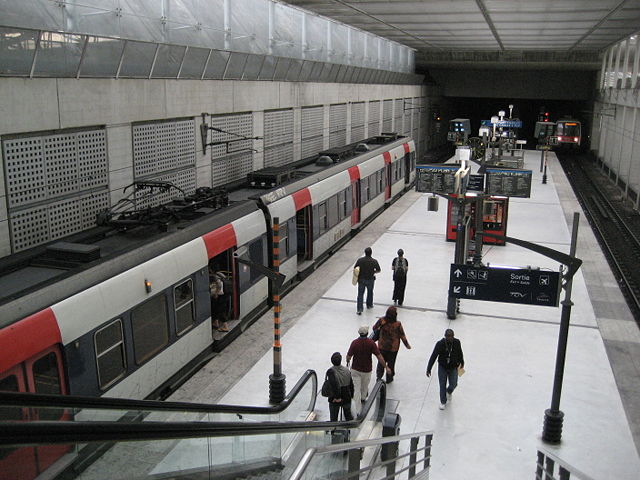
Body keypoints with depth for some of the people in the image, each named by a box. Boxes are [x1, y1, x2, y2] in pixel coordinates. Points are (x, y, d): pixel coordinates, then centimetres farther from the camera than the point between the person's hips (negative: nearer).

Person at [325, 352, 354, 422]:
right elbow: (351, 385, 3)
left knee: (333, 419, 13)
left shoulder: (331, 371, -19)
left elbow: (335, 385, -32)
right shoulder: (347, 370, -3)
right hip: (347, 398, 4)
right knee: (348, 416, 24)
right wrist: (351, 395, 13)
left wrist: (337, 397, -24)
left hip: (335, 400, -4)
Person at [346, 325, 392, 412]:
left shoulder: (354, 343, -17)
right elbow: (379, 356, -16)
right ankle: (363, 398, 52)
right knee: (365, 385, 26)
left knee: (356, 388, 3)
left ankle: (355, 409, -2)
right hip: (367, 369, 1)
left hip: (355, 369, -1)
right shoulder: (371, 343, -17)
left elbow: (348, 356, -11)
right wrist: (386, 367, -7)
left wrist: (348, 362, 12)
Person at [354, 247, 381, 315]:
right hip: (370, 280, 0)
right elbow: (378, 270, -4)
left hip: (361, 279, 0)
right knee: (370, 292, 24)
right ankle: (369, 305, 43)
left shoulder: (360, 260, -12)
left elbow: (354, 268, -4)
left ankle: (359, 309, -2)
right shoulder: (374, 261, -14)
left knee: (360, 294, 5)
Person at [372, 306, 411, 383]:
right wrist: (407, 345, 4)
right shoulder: (398, 324, -22)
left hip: (382, 346, 1)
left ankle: (379, 376, 29)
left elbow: (374, 328, -3)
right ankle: (389, 378, 35)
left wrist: (379, 329, 21)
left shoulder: (381, 320, -19)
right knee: (391, 363, 20)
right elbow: (402, 336, -12)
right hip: (393, 348, -1)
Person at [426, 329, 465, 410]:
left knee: (453, 384, 1)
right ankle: (443, 402, 27)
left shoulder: (457, 342, -14)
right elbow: (433, 356, -17)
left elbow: (460, 353, 6)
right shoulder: (440, 344, -21)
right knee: (442, 385, 4)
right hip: (442, 367, -1)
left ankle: (449, 392, 39)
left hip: (453, 367, 2)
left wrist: (461, 362, 22)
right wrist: (429, 369, -17)